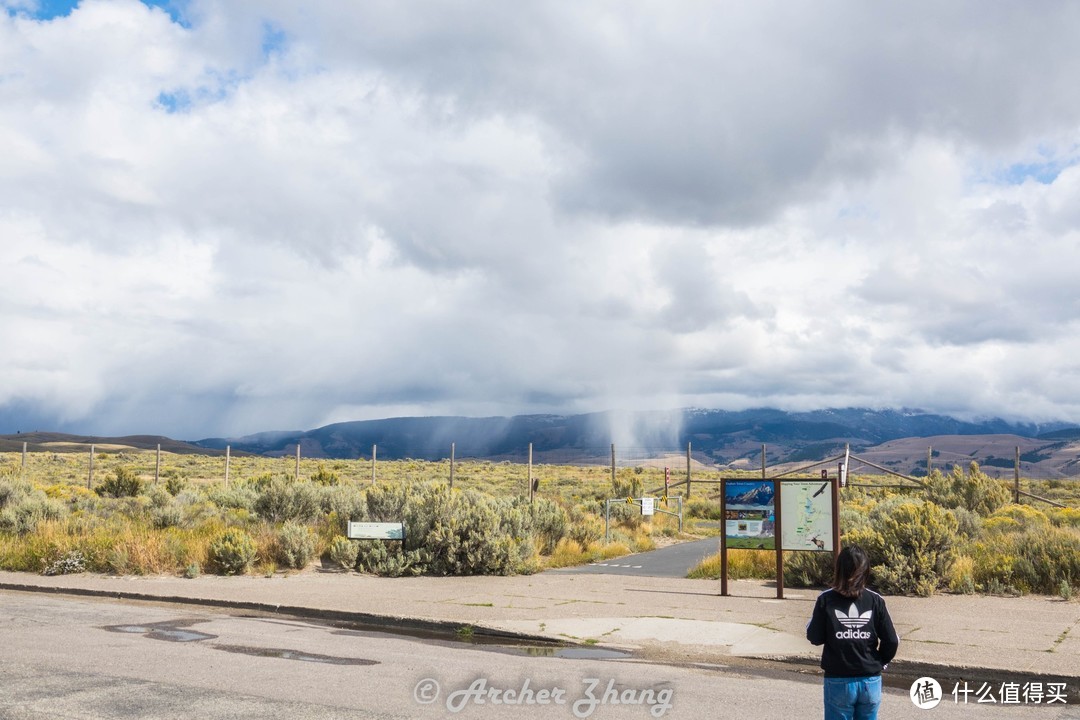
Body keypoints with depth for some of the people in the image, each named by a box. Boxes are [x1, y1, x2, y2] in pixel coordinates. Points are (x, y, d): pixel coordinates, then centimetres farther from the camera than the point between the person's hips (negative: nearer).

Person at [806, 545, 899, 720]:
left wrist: (810, 623, 13)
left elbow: (815, 638, -5)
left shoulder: (826, 600, -9)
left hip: (838, 681, -2)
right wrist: (880, 661, 15)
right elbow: (892, 641, -2)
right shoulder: (875, 601, -4)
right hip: (870, 681, 2)